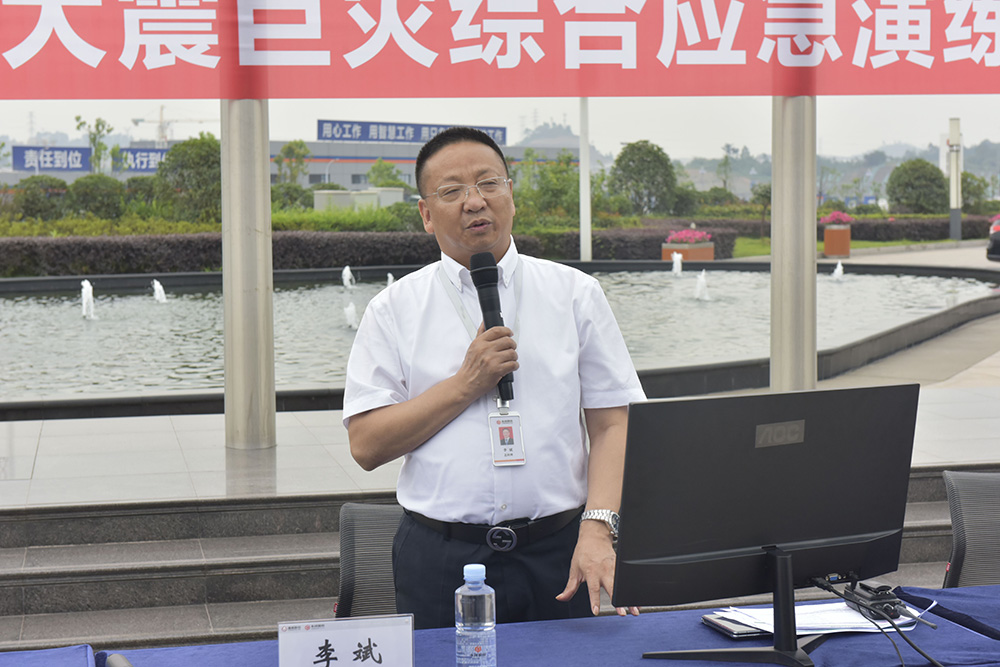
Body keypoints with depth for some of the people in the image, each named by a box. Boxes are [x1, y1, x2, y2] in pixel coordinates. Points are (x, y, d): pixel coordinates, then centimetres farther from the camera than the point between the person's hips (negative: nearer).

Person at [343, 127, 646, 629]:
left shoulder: (576, 294, 7)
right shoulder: (394, 310, 4)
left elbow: (612, 425, 1)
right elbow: (367, 445, -3)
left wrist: (598, 530, -13)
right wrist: (466, 385, -10)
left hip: (558, 551, 1)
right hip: (440, 563, 0)